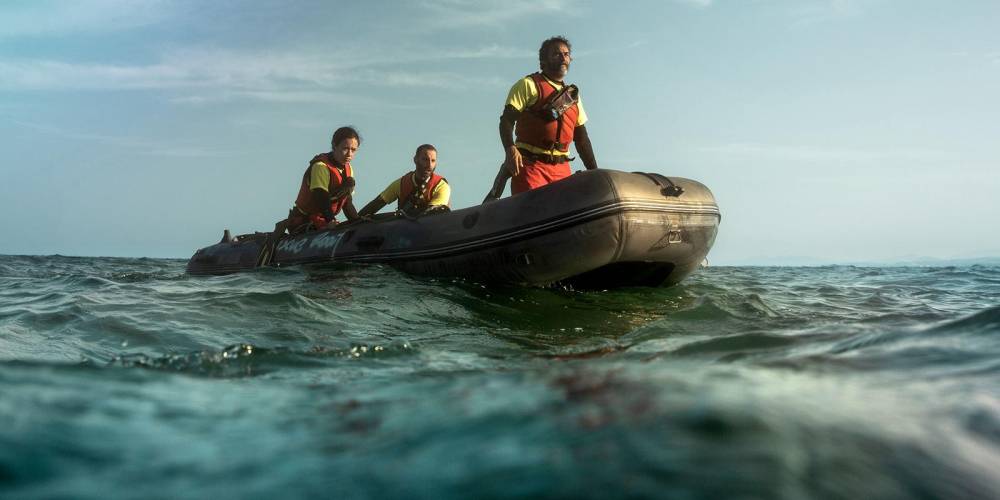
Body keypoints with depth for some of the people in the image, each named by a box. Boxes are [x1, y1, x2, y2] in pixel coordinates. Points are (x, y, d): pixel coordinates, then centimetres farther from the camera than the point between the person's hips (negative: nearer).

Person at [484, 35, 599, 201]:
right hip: (530, 165, -5)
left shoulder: (573, 95, 22)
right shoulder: (528, 85, 4)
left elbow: (582, 138, 23)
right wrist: (510, 149, -25)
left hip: (562, 169, 6)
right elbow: (507, 120, -7)